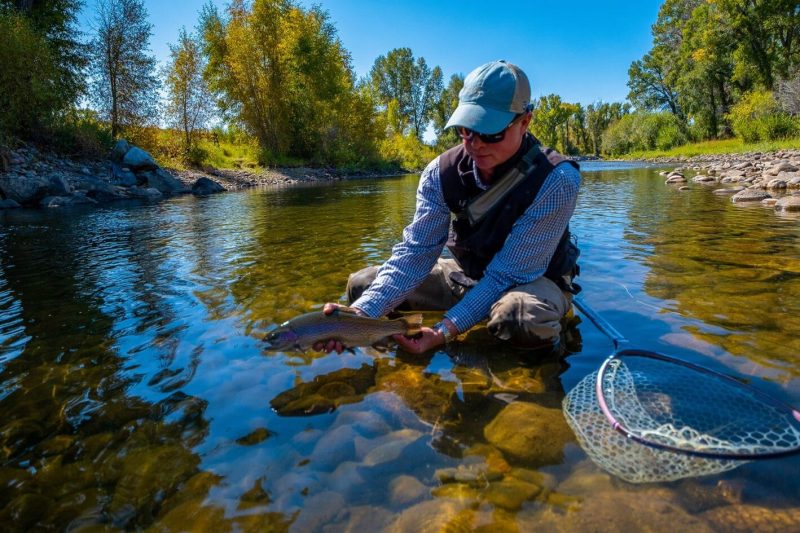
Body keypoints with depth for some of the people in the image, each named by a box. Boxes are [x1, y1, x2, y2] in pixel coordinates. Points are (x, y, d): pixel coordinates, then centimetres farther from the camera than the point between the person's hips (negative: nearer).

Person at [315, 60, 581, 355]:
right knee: (362, 284, -7)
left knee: (522, 317, -41)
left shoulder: (555, 181, -27)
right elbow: (416, 250, -21)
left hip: (534, 283, -3)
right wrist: (361, 313, -36)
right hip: (468, 275, 4)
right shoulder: (441, 172, -15)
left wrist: (446, 330, -39)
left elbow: (507, 274, -29)